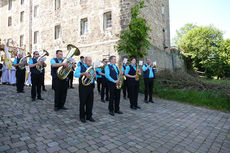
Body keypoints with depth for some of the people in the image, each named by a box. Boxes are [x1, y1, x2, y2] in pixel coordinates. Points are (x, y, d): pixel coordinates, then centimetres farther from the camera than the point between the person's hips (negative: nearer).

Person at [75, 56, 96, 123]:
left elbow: (94, 78, 18)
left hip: (91, 87, 5)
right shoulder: (80, 67, 5)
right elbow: (76, 75, -11)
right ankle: (82, 117, 14)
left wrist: (95, 76, -5)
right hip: (83, 86, -4)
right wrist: (83, 73, -22)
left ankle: (89, 116, 19)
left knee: (90, 102, 6)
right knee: (83, 102, 1)